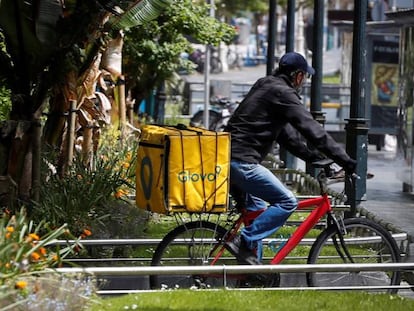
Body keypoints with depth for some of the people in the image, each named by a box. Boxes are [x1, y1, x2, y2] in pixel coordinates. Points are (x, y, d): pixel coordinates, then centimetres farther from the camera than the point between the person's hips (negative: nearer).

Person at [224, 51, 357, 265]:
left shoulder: (266, 87, 21)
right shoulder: (283, 93, -10)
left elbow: (286, 134, 23)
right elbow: (313, 131, -14)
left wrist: (313, 156, 18)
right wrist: (345, 161, -11)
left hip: (228, 157, 11)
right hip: (242, 162, -11)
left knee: (257, 208, 25)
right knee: (287, 202, -10)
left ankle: (252, 263, 25)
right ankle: (244, 243, -11)